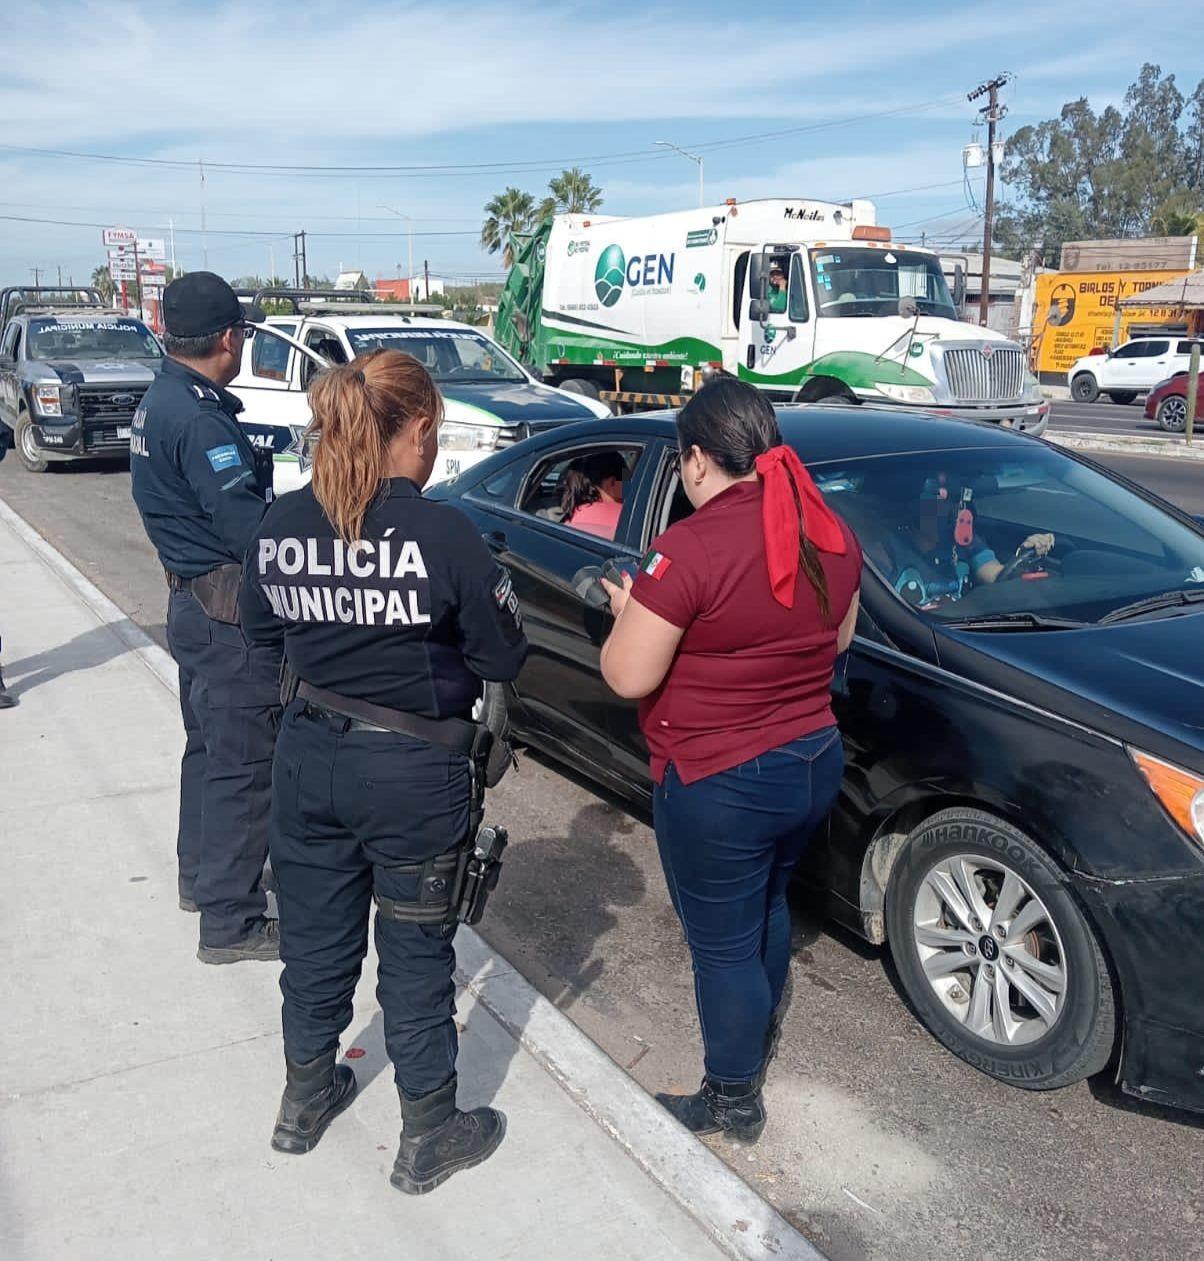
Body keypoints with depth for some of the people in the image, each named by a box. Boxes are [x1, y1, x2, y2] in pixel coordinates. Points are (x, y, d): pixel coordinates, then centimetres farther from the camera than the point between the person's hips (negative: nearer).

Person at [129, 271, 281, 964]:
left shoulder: (160, 402, 10)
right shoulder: (201, 418, -22)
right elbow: (247, 528, -25)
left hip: (194, 601, 11)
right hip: (230, 615, -11)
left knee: (209, 746, 23)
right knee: (242, 763, -3)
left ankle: (202, 874, 39)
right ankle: (230, 921, 6)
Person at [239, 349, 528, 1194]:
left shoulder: (283, 523, -5)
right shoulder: (442, 532, -20)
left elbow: (262, 626, 11)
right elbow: (503, 657, -11)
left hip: (310, 757, 5)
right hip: (414, 774, -4)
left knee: (315, 935, 22)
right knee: (416, 952, 12)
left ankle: (306, 1101, 42)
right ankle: (429, 1139, 29)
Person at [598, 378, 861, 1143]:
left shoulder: (691, 549, -24)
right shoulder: (831, 534, -1)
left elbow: (628, 676, -20)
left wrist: (628, 613, -2)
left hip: (719, 786, -7)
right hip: (814, 763, 8)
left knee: (723, 945, 11)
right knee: (768, 903, 30)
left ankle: (733, 1101, 30)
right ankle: (761, 1036, 52)